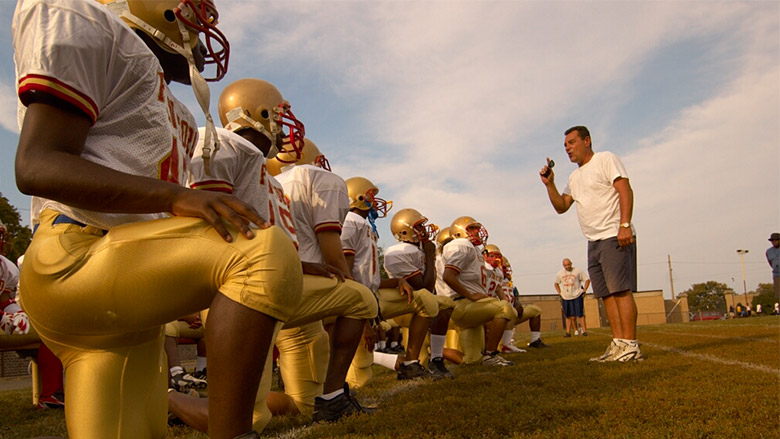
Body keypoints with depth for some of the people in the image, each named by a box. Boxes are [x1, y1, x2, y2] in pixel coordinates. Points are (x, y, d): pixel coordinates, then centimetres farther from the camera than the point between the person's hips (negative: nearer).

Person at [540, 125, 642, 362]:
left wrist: (624, 225, -21)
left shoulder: (605, 159, 0)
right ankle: (618, 344, 7)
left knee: (620, 289, -12)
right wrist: (550, 184, 5)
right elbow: (561, 207, 20)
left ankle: (630, 346, -12)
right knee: (607, 293, 5)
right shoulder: (575, 177, 22)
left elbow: (625, 191, -10)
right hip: (594, 242, 8)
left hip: (614, 236, -8)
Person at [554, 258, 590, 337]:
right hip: (566, 298, 3)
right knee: (569, 316, 3)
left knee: (580, 314, -6)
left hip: (577, 296, -3)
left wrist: (584, 291, -2)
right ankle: (568, 332, 5)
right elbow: (556, 283, 24)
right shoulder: (560, 274, 9)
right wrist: (560, 293, 12)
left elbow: (587, 280, 5)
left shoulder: (577, 271, 0)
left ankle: (584, 331, -1)